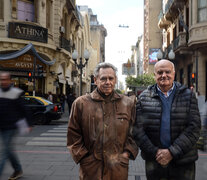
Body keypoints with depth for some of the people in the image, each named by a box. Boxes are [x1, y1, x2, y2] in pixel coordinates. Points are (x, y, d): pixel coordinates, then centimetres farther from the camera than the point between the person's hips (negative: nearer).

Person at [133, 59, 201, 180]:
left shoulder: (188, 95, 2)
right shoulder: (144, 97, 3)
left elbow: (194, 128, -6)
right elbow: (138, 130, -1)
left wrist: (172, 152, -13)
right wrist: (155, 152, -11)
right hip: (154, 162, 1)